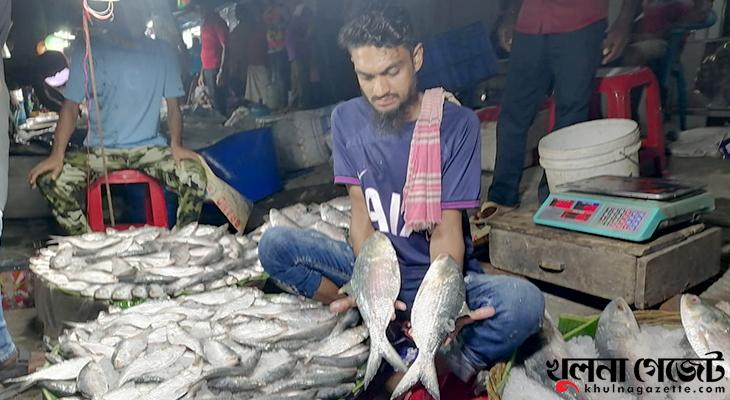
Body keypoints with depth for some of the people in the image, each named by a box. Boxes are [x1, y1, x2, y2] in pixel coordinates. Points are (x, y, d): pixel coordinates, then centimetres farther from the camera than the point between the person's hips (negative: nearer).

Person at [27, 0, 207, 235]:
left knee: (195, 177, -28)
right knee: (49, 179, -23)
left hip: (149, 147, 0)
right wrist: (57, 155, -13)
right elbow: (71, 106, 2)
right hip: (100, 150, 1)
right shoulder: (89, 52, 3)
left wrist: (176, 144, -13)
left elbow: (173, 106, 7)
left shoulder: (162, 53, 6)